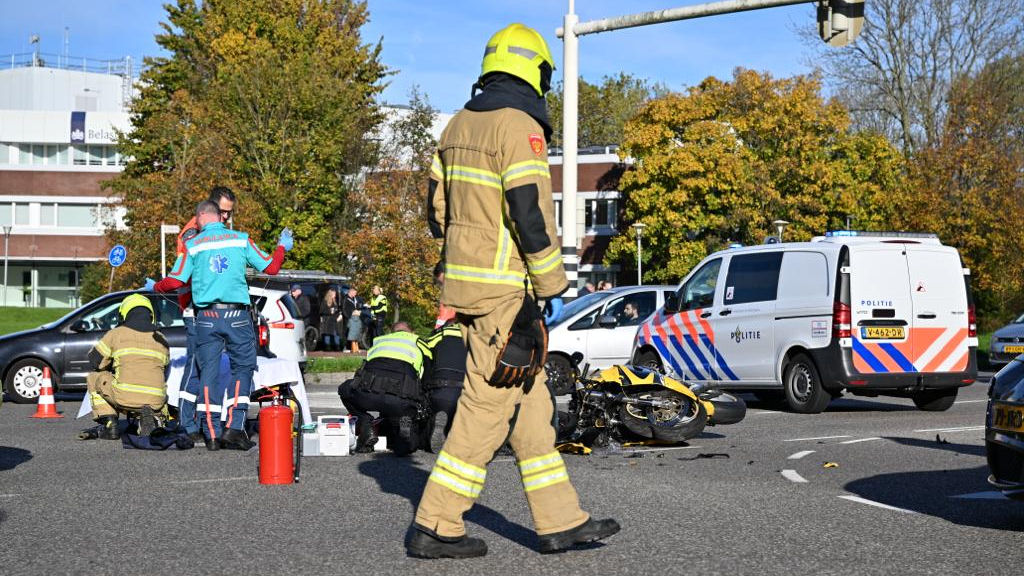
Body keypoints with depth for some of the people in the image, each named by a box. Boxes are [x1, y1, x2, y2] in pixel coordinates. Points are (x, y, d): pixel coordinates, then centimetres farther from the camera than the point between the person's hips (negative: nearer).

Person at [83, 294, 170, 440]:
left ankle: (109, 424, 9)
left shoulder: (116, 333, 7)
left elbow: (94, 361, 14)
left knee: (93, 378, 24)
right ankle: (149, 415, 4)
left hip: (125, 397, -3)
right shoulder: (161, 339, 16)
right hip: (155, 401, 3)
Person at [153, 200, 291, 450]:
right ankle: (235, 427, -5)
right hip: (237, 316, -1)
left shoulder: (192, 245, 3)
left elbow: (175, 281, 0)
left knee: (208, 372, 7)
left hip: (206, 317, 1)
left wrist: (155, 287, 21)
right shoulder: (241, 239, 5)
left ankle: (212, 434, 3)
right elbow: (271, 268, 8)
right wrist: (282, 247, 27)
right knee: (242, 367, 9)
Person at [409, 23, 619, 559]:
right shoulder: (519, 127, -13)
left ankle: (561, 520, 17)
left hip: (465, 280, 9)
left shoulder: (458, 124, 14)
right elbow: (532, 214, -19)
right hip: (506, 290, -9)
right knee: (489, 406, -4)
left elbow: (437, 208, 18)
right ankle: (435, 528, 0)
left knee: (530, 405, 13)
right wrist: (553, 287, -13)